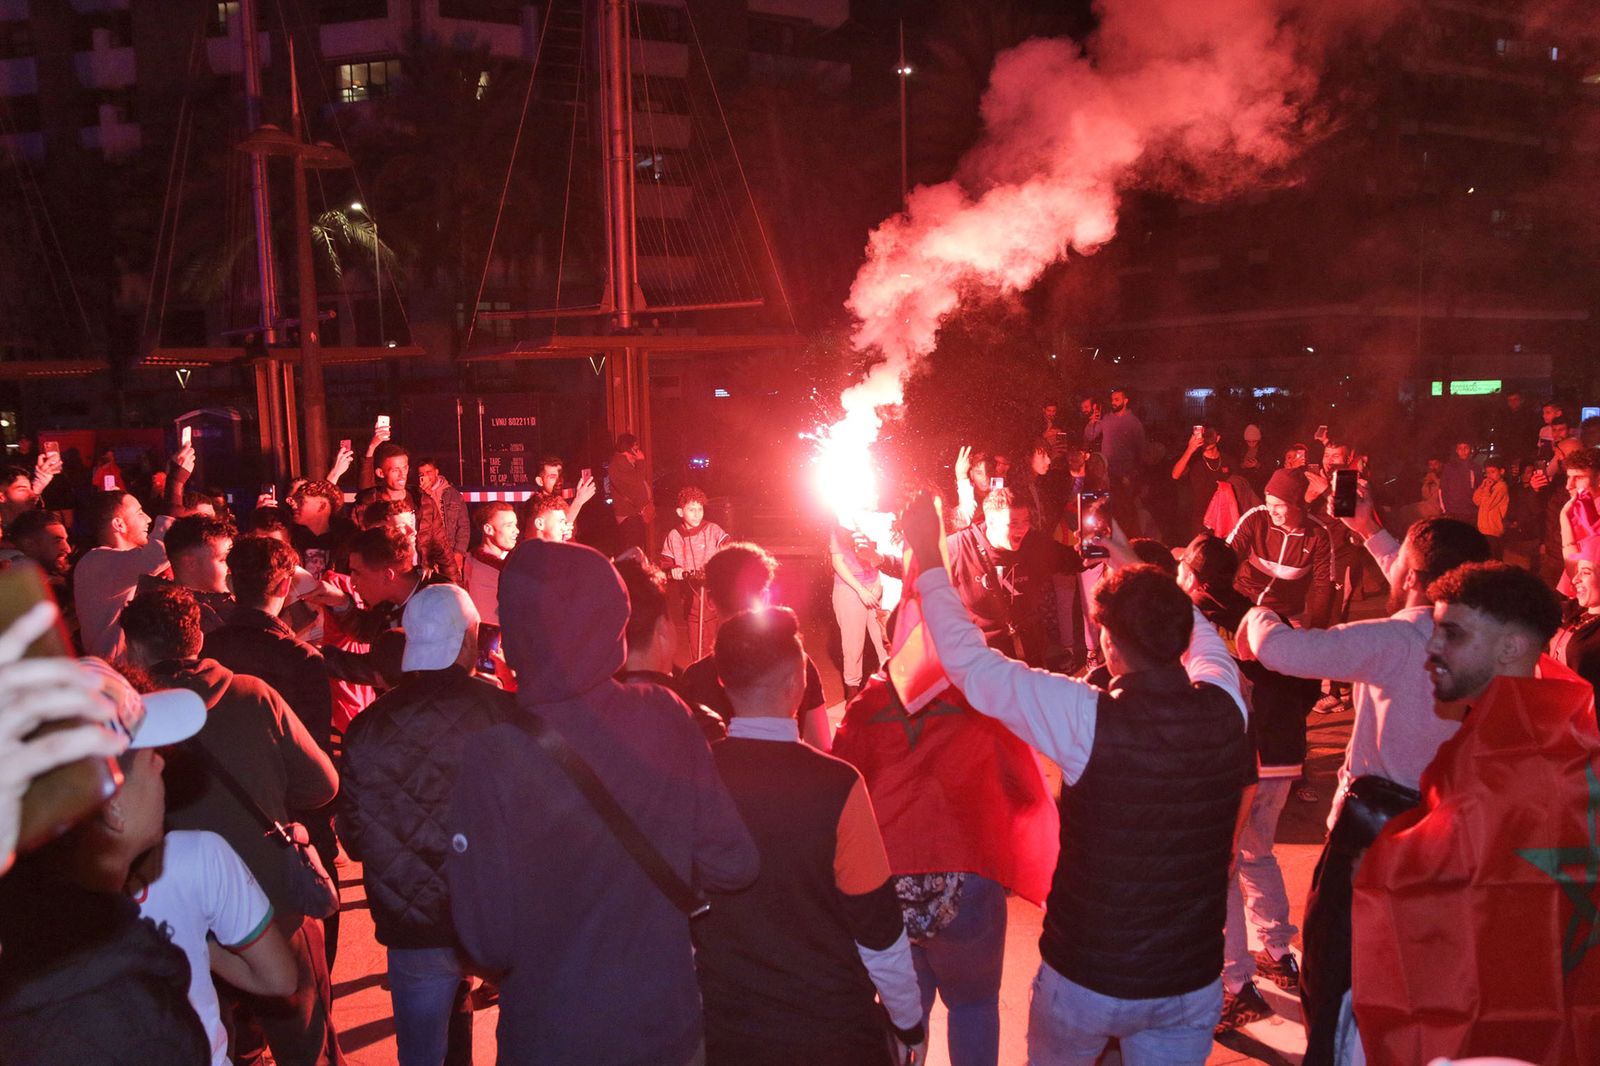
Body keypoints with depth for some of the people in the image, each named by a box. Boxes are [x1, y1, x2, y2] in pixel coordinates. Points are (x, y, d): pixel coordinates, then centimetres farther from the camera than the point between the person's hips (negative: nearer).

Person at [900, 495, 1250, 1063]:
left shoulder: (1090, 720, -25)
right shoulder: (1226, 711, -12)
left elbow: (967, 659, -16)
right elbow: (1200, 637, 12)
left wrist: (928, 557, -6)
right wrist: (1130, 562, 20)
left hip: (1089, 981, -3)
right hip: (1193, 986, 3)